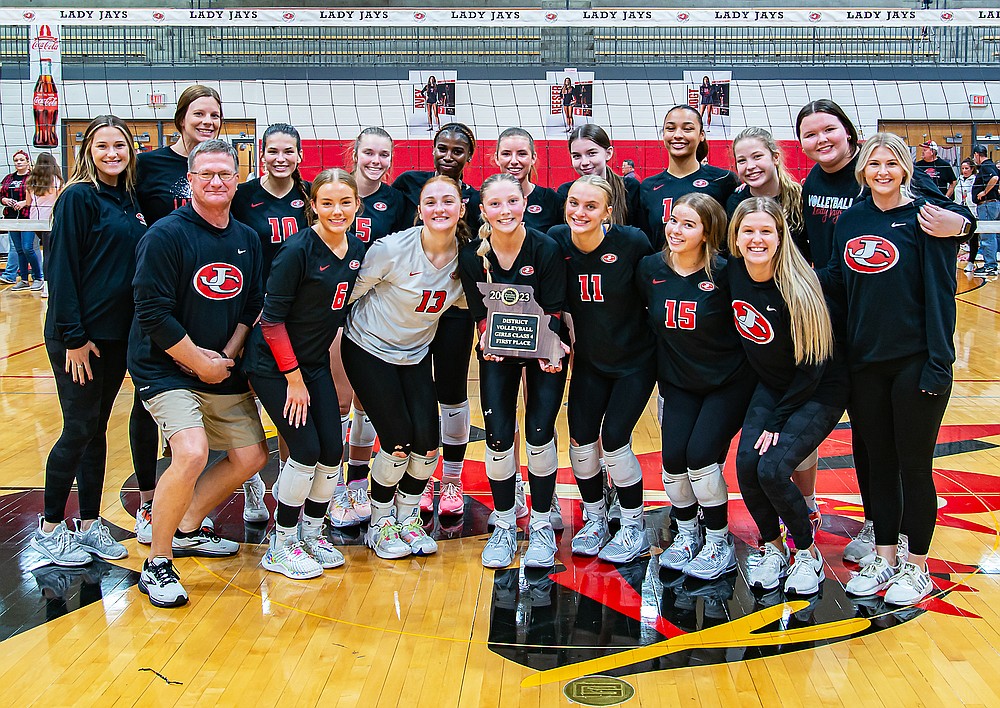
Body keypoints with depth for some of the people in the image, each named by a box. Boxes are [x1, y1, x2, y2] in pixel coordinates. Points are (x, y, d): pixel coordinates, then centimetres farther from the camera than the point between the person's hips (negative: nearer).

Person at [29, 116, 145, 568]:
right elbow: (63, 269, -14)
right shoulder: (78, 197, -11)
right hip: (79, 336, -7)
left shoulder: (128, 200, 11)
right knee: (79, 429, -1)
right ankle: (50, 529, 14)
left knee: (98, 429, 12)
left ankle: (90, 525, 22)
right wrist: (73, 337, -17)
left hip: (116, 333, 7)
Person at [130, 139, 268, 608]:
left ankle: (187, 529, 31)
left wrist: (227, 357, -5)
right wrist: (199, 362, -14)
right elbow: (153, 313, -18)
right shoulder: (166, 235, -14)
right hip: (166, 369, -7)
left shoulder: (248, 239, 6)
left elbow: (253, 306, 9)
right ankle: (156, 565, -9)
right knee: (192, 452, -26)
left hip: (223, 371, 7)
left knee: (250, 455, 9)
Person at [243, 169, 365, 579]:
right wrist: (293, 378, -16)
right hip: (273, 364, -6)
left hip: (316, 362, 7)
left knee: (332, 451, 3)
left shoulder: (358, 250, 0)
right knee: (307, 450, -10)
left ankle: (310, 533, 24)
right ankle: (281, 546, 8)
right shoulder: (299, 250, -20)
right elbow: (272, 318, -17)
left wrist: (309, 374, 10)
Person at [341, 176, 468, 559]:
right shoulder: (393, 249, -23)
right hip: (369, 350, -4)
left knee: (427, 443, -6)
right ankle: (380, 523, 14)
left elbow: (468, 301, 7)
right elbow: (350, 292, -13)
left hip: (416, 355, 4)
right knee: (398, 442, -11)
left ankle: (407, 518, 20)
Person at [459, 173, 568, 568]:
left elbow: (552, 311, -15)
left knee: (540, 433, -8)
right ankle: (504, 525, 13)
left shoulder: (546, 249, -18)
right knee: (498, 436, -6)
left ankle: (541, 525, 11)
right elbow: (481, 313, -8)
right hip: (497, 355, 2)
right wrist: (489, 340, -29)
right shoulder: (472, 257, -13)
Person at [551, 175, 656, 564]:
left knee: (614, 440, -8)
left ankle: (634, 528, 14)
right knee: (580, 439, 0)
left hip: (635, 360, -4)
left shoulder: (631, 241, -20)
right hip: (588, 360, 4)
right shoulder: (556, 241, -10)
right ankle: (595, 520, 24)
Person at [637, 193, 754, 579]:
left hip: (728, 382, -4)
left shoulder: (723, 272, -18)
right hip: (678, 381, 4)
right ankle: (686, 534, 18)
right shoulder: (650, 268, -5)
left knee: (701, 454, -15)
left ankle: (719, 541, 7)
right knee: (673, 458, -8)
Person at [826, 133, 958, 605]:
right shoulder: (849, 221, 7)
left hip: (915, 362, -5)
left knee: (914, 466, 4)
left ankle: (917, 567, 18)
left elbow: (940, 293, -11)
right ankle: (885, 557, 25)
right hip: (865, 362, 5)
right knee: (879, 462, 12)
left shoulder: (924, 219, -7)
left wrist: (938, 363, -15)